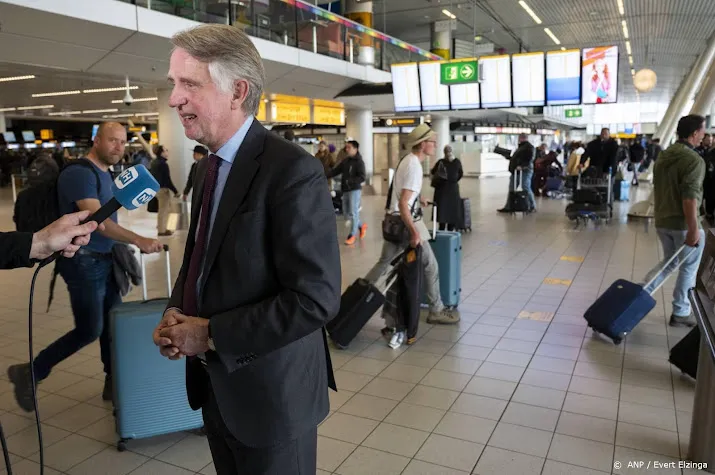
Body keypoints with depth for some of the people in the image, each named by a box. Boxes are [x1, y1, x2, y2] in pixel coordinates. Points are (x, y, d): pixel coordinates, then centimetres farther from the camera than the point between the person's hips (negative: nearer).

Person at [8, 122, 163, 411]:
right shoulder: (79, 173, -17)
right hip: (84, 262, -9)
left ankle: (113, 382, 24)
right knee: (89, 330, -4)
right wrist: (137, 240, -36)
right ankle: (30, 373, 16)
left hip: (105, 260, 9)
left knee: (113, 323, 11)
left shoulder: (106, 173, 12)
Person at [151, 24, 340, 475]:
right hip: (217, 383, 8)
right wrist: (176, 312, -2)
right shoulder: (207, 167, 6)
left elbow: (316, 298, -26)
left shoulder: (293, 170, -22)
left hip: (272, 391, -8)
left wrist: (211, 335, -19)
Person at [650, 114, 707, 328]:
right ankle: (680, 313, 10)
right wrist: (693, 229, -22)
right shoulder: (694, 160, -18)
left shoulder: (663, 156, 8)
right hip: (683, 223, -7)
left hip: (662, 220, 7)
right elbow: (689, 197, -24)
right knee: (688, 269, 6)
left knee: (668, 263, 22)